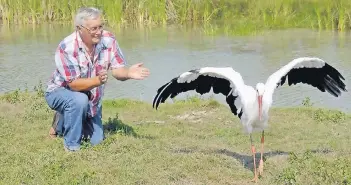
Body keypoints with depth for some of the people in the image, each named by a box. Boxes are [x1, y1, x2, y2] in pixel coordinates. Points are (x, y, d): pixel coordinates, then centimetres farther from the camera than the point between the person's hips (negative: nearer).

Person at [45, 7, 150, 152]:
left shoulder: (108, 40, -18)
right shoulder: (66, 47, -31)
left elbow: (117, 70, -20)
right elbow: (74, 84, -32)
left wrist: (128, 73, -43)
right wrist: (98, 80, -50)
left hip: (91, 97, 5)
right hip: (60, 92, -5)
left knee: (96, 141, 7)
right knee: (80, 100, -39)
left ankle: (62, 123, 33)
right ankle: (72, 147, -18)